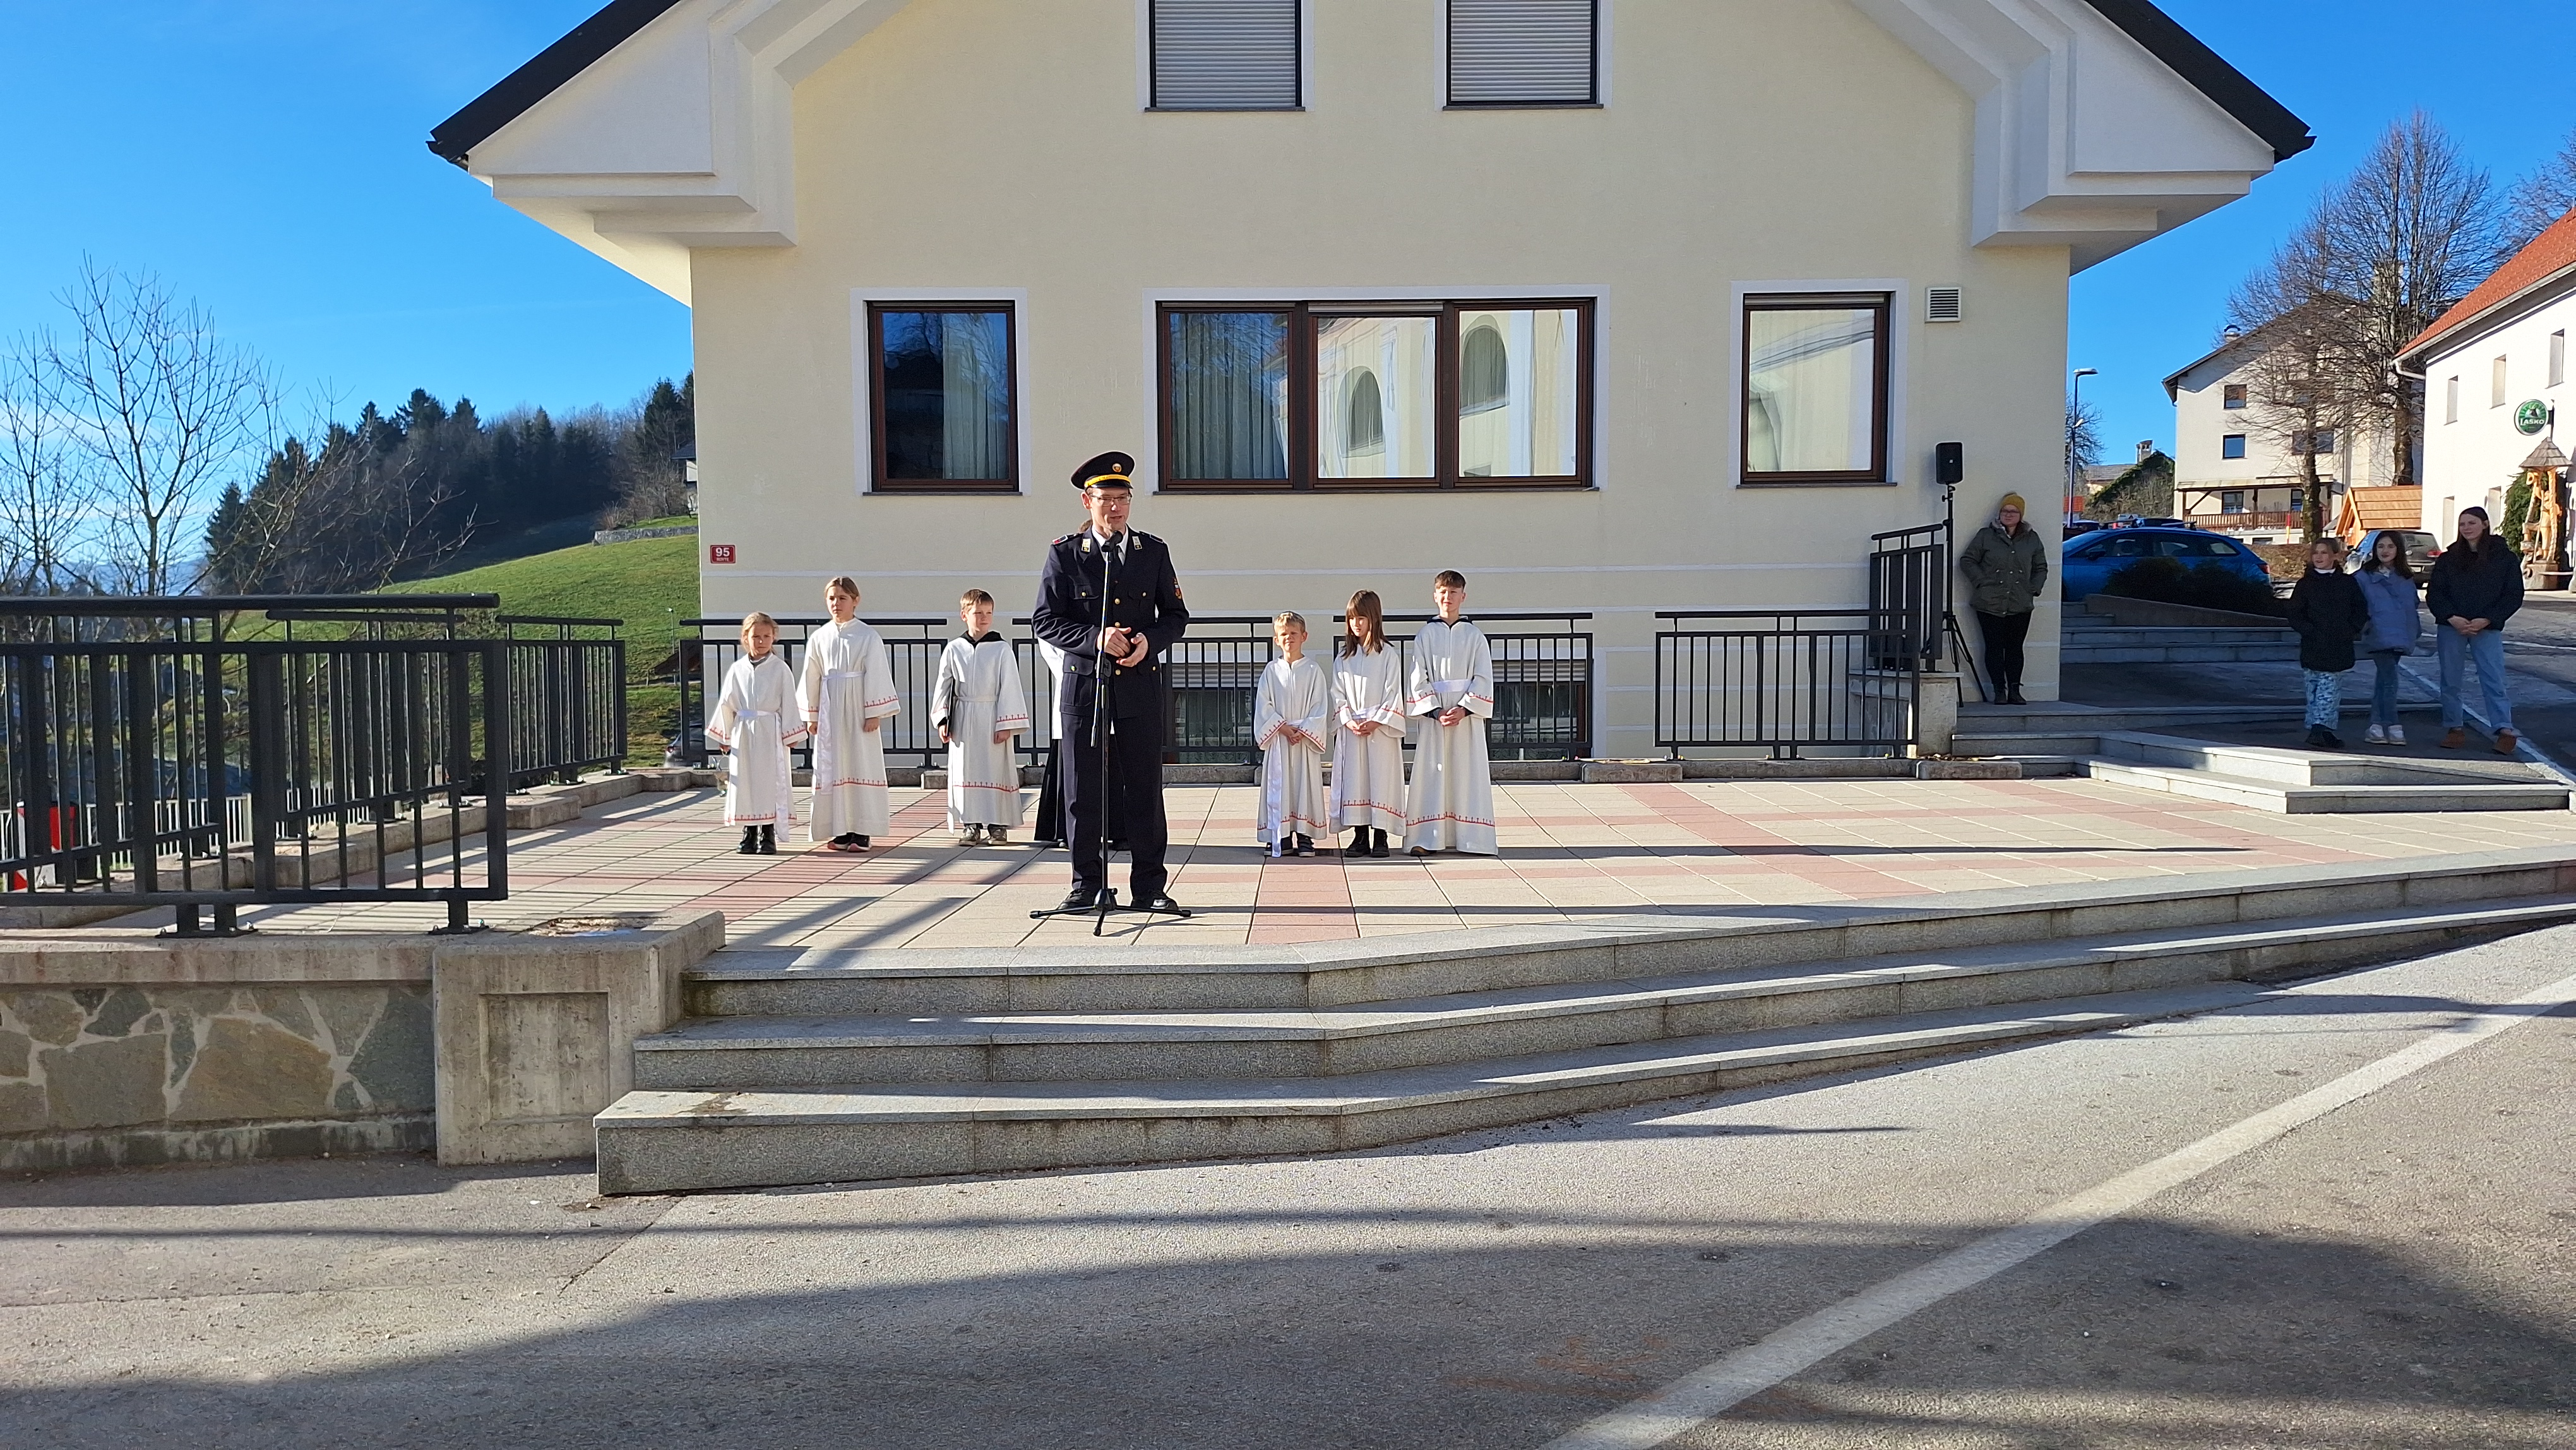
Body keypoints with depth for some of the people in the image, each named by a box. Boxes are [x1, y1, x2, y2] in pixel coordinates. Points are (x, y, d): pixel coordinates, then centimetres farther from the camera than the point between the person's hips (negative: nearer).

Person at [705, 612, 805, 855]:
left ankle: (768, 836, 7)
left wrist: (790, 735, -4)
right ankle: (749, 834, 16)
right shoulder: (737, 669, 7)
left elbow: (788, 704, 0)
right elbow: (726, 703, 11)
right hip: (743, 733, 3)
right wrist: (724, 736, 10)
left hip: (770, 734, -3)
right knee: (744, 783, 6)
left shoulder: (780, 669, 0)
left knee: (770, 782, -2)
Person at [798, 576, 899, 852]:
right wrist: (811, 715, 9)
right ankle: (840, 831, 12)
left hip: (858, 709, -4)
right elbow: (811, 678, 11)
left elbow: (876, 676, -5)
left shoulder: (868, 637, -3)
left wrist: (874, 713, -10)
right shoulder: (818, 638, 7)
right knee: (832, 768, 5)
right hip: (829, 710, 4)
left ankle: (860, 833, 1)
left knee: (861, 765, -3)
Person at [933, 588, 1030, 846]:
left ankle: (998, 825, 8)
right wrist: (942, 719, 3)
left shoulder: (1001, 649, -2)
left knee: (996, 771, 1)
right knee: (965, 772, 4)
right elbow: (944, 685, 10)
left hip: (992, 718, -2)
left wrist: (1006, 724, -7)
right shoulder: (954, 649, 5)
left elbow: (1009, 687, -3)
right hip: (963, 721, 2)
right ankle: (970, 825, 12)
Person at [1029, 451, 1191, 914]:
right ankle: (1089, 887, 13)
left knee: (1145, 791, 4)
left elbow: (1176, 615, 12)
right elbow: (1044, 620, 0)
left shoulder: (1154, 551, 8)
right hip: (1084, 686, -1)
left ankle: (1150, 887, 13)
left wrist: (1149, 640, -9)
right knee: (1083, 793, 2)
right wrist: (1095, 638, -15)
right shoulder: (1064, 553, 2)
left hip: (1141, 686, 1)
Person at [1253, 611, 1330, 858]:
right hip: (1278, 740, 1)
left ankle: (1304, 837, 5)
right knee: (1279, 786, 1)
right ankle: (1282, 837, 6)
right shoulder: (1271, 670, 5)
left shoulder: (1313, 671, 1)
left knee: (1306, 785, -1)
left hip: (1306, 740, -1)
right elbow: (1263, 705, 2)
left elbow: (1321, 708, -2)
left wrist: (1303, 731, -12)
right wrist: (1283, 728, -9)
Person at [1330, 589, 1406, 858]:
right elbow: (1338, 695, 8)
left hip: (1381, 730, -3)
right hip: (1350, 731, 3)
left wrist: (1376, 722, -13)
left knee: (1381, 780, -4)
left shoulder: (1388, 655, 0)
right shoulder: (1344, 658, 11)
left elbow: (1393, 694, -4)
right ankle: (1360, 838, 8)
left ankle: (1380, 838, 2)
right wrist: (1349, 721, -8)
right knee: (1353, 781, 2)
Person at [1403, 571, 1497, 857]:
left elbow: (1484, 678, 0)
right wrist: (1436, 711, -11)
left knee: (1469, 774, 0)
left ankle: (1472, 837, 5)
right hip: (1433, 713, 0)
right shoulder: (1425, 635, 6)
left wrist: (1464, 708, -13)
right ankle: (1427, 838, 2)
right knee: (1432, 773, -1)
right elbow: (1418, 678, 2)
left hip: (1468, 714, 0)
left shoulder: (1474, 635, 5)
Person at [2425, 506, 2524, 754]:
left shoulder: (2504, 557, 2)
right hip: (2451, 628, 2)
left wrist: (2486, 620, -12)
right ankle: (2455, 729, 13)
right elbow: (2434, 593, 3)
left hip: (2488, 629, -2)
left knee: (2494, 680, -9)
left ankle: (2505, 731, -11)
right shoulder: (2448, 558, 6)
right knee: (2450, 680, 5)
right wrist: (2452, 618, -12)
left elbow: (2514, 595, 0)